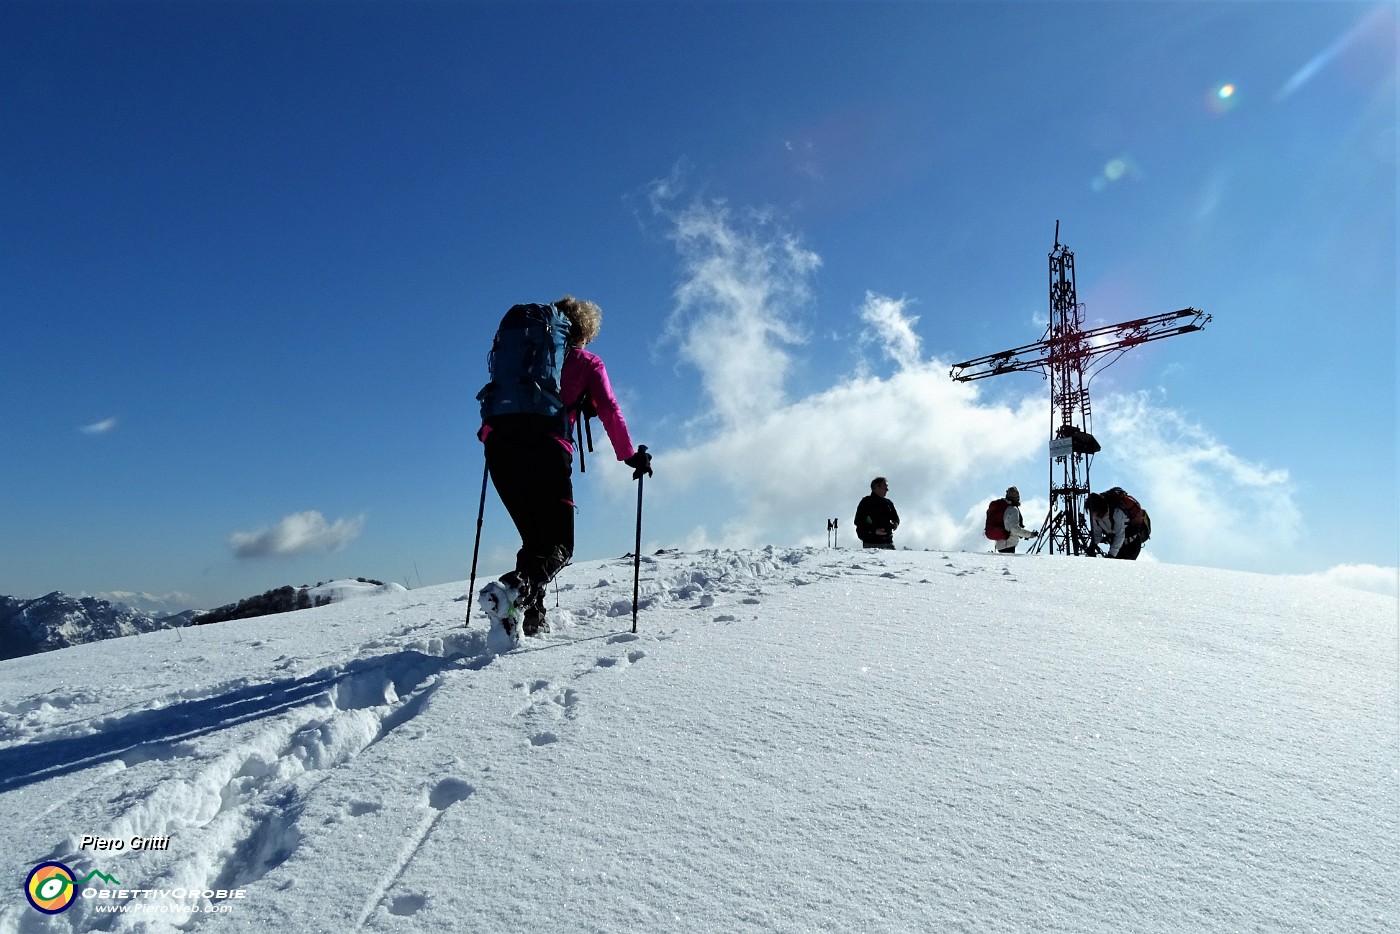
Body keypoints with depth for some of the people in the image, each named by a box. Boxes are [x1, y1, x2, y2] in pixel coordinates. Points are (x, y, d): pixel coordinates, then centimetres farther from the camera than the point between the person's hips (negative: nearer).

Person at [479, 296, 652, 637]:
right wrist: (631, 455, 7)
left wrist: (488, 435, 37)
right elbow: (609, 410, 5)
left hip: (500, 448, 5)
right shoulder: (588, 363, 16)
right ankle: (519, 587, -29)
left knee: (535, 539, 16)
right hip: (545, 451, -4)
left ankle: (531, 618, 5)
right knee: (558, 546, 1)